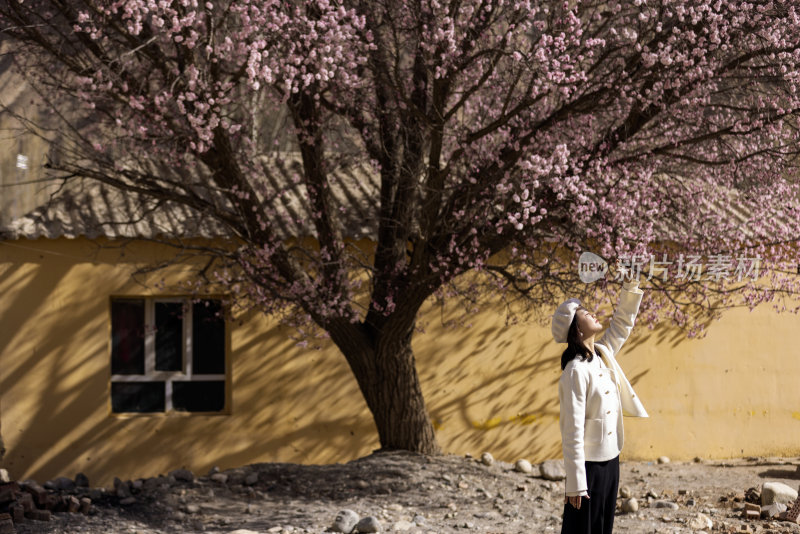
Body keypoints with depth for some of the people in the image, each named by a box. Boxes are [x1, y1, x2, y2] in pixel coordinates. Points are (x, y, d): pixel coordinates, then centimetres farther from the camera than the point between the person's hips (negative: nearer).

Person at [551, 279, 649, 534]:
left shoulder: (603, 354, 4)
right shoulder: (576, 371, -19)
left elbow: (623, 323, 21)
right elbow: (572, 431, -21)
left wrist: (630, 290, 4)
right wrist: (575, 482, -23)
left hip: (610, 460, 8)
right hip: (589, 464, -8)